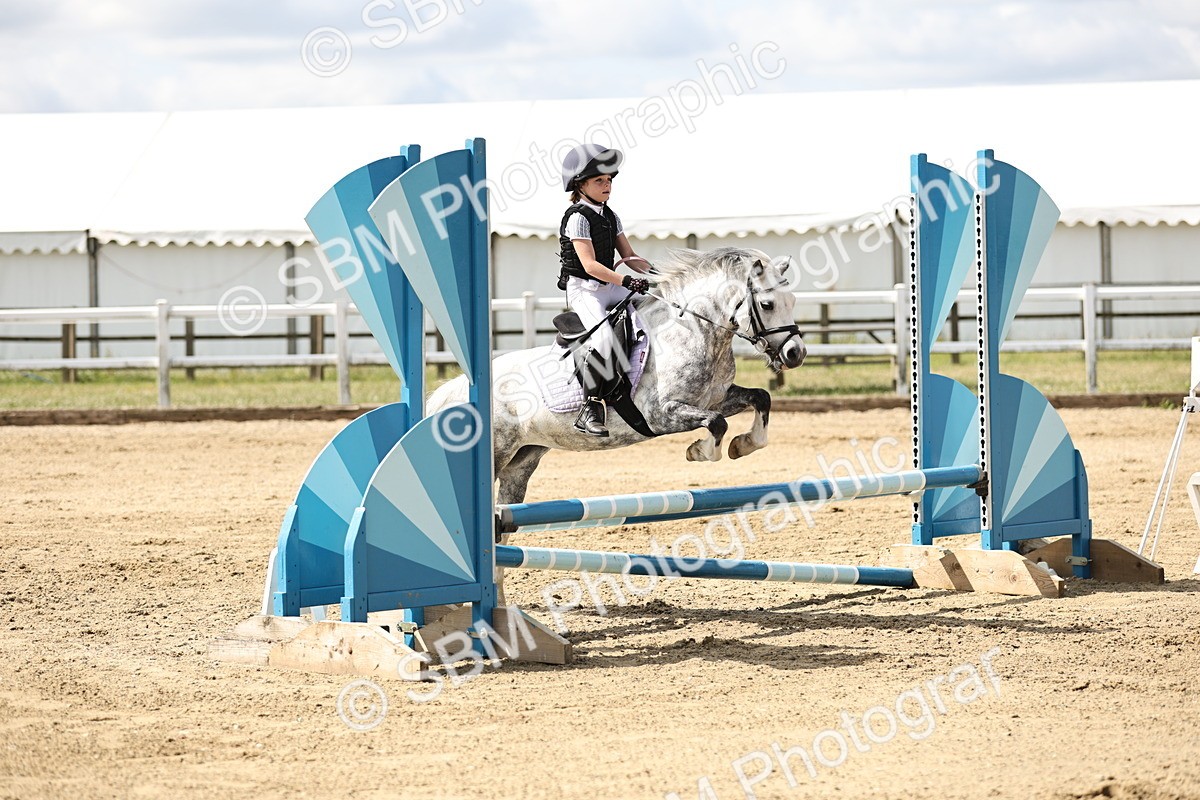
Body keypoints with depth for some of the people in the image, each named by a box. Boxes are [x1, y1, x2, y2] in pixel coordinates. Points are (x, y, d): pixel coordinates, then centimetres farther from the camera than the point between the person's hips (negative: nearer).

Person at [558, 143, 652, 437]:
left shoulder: (610, 216, 13)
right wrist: (625, 280, -32)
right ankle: (590, 408, -27)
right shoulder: (577, 217, -12)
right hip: (583, 289, -8)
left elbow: (628, 256, 13)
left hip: (610, 288, 8)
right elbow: (589, 265, -21)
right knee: (604, 337, -32)